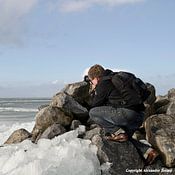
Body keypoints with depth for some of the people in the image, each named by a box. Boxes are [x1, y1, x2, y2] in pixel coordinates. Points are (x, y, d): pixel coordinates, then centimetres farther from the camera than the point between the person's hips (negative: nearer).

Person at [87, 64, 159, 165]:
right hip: (139, 116, 10)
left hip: (127, 113, -10)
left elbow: (94, 106, 5)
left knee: (92, 113, -4)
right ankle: (148, 151, 13)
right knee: (125, 139, 29)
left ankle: (117, 133, -7)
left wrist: (95, 92, 18)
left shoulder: (103, 84, -2)